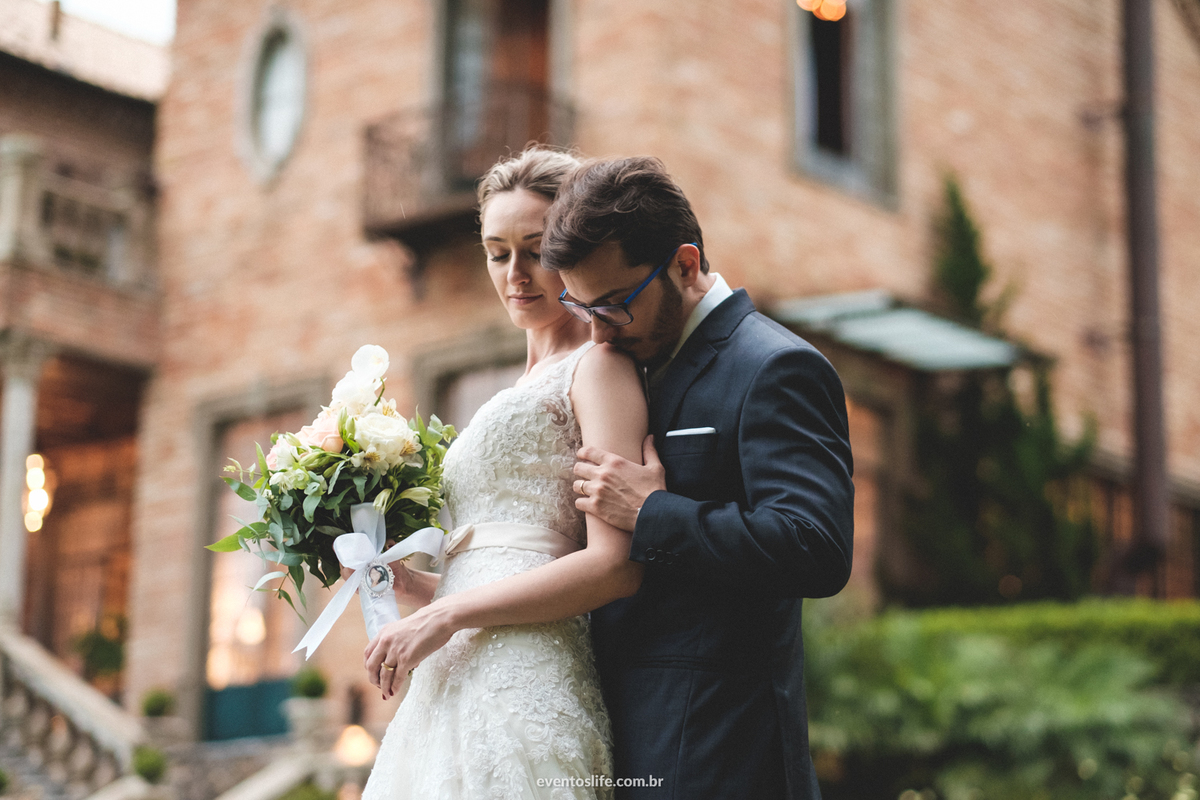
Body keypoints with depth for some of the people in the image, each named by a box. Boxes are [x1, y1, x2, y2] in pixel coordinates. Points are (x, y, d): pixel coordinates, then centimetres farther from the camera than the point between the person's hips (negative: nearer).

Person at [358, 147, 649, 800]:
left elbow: (616, 565, -13)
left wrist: (448, 614, -12)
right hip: (451, 690, 8)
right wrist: (403, 581, 7)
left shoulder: (599, 365, -2)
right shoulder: (518, 396, 23)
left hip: (522, 688, -8)